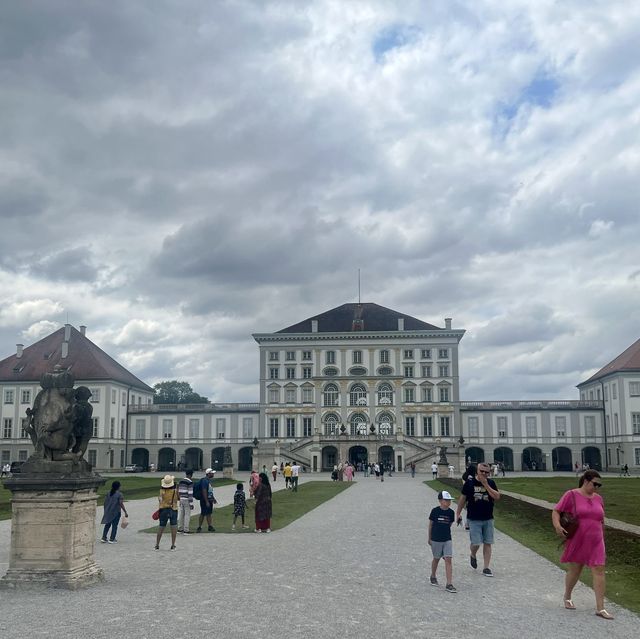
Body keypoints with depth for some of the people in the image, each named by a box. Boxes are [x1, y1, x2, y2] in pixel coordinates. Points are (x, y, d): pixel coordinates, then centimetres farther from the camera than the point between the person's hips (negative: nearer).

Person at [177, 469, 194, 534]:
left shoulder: (180, 481, 9)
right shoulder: (190, 482, -14)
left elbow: (179, 491, 14)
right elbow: (190, 493, -17)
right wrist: (191, 503, -14)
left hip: (181, 499, 7)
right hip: (187, 500, -7)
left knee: (181, 514, 13)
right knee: (187, 515, -1)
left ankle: (180, 529, 20)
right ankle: (186, 530, 0)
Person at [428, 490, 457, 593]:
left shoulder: (451, 512, -3)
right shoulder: (435, 511, -10)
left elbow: (450, 524, 10)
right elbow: (430, 524, -1)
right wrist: (429, 538, 4)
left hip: (447, 540, 2)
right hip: (435, 540, -2)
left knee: (448, 560, -7)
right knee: (436, 558, 14)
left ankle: (449, 584, -7)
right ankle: (433, 577, 39)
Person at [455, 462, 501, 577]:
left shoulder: (491, 483, 2)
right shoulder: (469, 482, -3)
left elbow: (497, 497, -11)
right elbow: (463, 498, 4)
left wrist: (486, 485, -16)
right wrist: (458, 513, 5)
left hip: (488, 519, 2)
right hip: (474, 519, -2)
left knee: (487, 543, 4)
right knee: (476, 543, -7)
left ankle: (486, 568, 13)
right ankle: (473, 556, 26)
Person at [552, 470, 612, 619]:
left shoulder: (598, 499, 8)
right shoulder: (571, 495, -7)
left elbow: (601, 521, 18)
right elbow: (556, 511, -7)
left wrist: (602, 539, 19)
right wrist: (557, 526, -25)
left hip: (595, 543, 3)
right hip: (576, 542, -3)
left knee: (599, 570, -7)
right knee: (574, 570, 10)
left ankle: (600, 608, -5)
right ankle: (567, 597, 35)